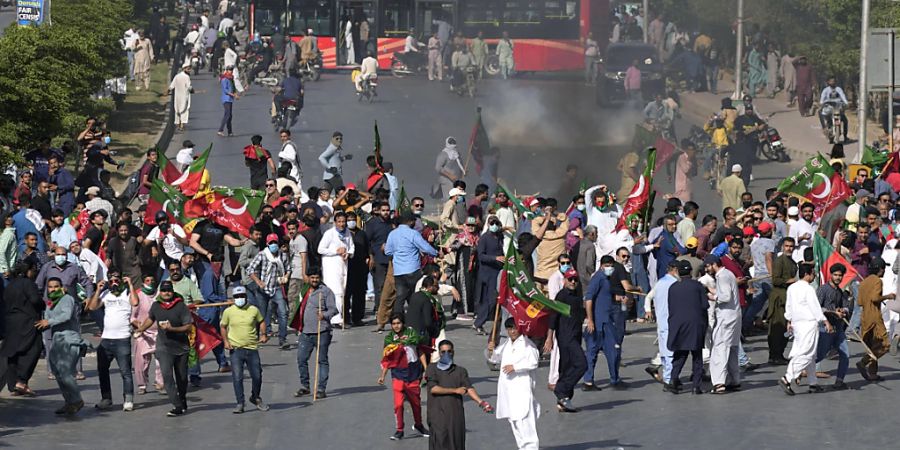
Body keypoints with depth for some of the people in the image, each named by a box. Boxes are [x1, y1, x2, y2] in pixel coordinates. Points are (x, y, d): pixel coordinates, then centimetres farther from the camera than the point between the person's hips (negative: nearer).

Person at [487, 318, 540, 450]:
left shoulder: (527, 344, -4)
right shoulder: (505, 344, 18)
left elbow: (533, 363, -14)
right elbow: (495, 359, 26)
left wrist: (515, 367, -20)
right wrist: (490, 351, 5)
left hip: (523, 388, -8)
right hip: (507, 388, 8)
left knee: (525, 421, -15)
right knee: (512, 419, 12)